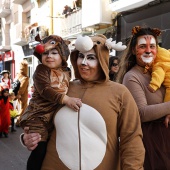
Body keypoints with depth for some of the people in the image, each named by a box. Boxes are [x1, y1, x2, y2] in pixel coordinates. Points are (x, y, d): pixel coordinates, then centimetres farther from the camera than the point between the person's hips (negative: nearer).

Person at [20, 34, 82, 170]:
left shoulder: (66, 73, 9)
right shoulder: (41, 70, -9)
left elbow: (67, 91, 23)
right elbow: (45, 90, -24)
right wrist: (66, 99, -34)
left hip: (54, 118, 6)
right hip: (37, 117, -6)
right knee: (40, 151, -12)